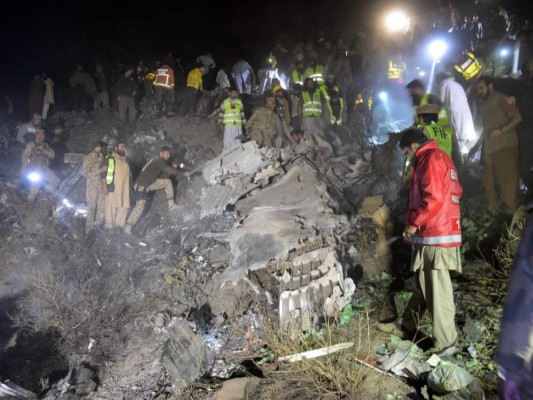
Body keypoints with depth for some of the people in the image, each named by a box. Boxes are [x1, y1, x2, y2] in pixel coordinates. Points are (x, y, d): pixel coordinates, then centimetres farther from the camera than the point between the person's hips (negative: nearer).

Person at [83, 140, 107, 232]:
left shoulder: (101, 156, 8)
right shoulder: (88, 158, -9)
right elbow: (86, 173, -14)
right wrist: (100, 170, -19)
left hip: (101, 186, 6)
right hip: (92, 186, -6)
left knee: (102, 206, 9)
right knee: (91, 208, -1)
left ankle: (99, 225, 22)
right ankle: (89, 229, 8)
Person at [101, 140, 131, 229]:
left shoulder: (125, 160, 19)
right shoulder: (109, 159, -3)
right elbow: (103, 173, -8)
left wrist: (129, 186, 23)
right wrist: (104, 186, -15)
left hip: (124, 189, 7)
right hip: (112, 188, -7)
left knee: (124, 207, 5)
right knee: (111, 207, -5)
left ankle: (119, 225, 16)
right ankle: (110, 227, 2)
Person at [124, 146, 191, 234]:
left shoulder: (160, 162, 13)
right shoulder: (158, 160, -14)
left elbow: (162, 176, 12)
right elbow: (168, 170, -24)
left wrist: (173, 168, 2)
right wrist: (183, 173, -24)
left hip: (150, 183, 9)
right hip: (142, 185, -9)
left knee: (167, 181, 6)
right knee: (140, 205, -19)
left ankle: (171, 204, 4)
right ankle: (128, 227, -15)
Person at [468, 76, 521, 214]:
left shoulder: (502, 99, -4)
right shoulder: (485, 104, 20)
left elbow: (517, 117, -11)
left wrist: (501, 130, -23)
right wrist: (476, 146, 23)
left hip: (505, 147, -8)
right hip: (489, 149, 8)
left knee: (507, 182, -8)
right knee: (488, 184, 8)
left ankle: (509, 214, -3)